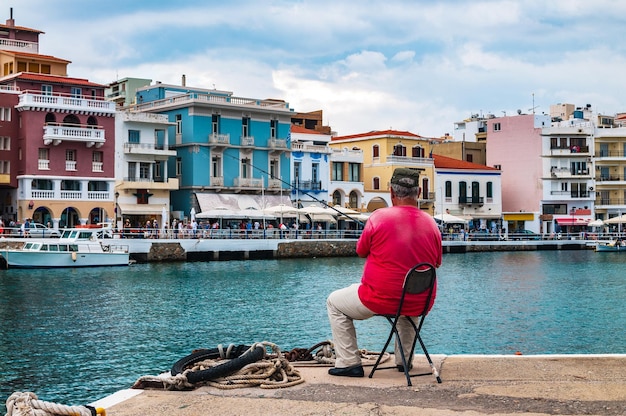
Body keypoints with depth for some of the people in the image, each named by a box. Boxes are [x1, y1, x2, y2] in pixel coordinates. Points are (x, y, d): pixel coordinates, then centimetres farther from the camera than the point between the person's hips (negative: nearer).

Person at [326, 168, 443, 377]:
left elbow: (361, 251, 1)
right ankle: (404, 359, 40)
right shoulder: (431, 223, -3)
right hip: (420, 305, 5)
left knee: (334, 302, 20)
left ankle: (349, 362, 16)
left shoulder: (380, 217, -13)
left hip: (380, 300, -4)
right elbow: (436, 262, 9)